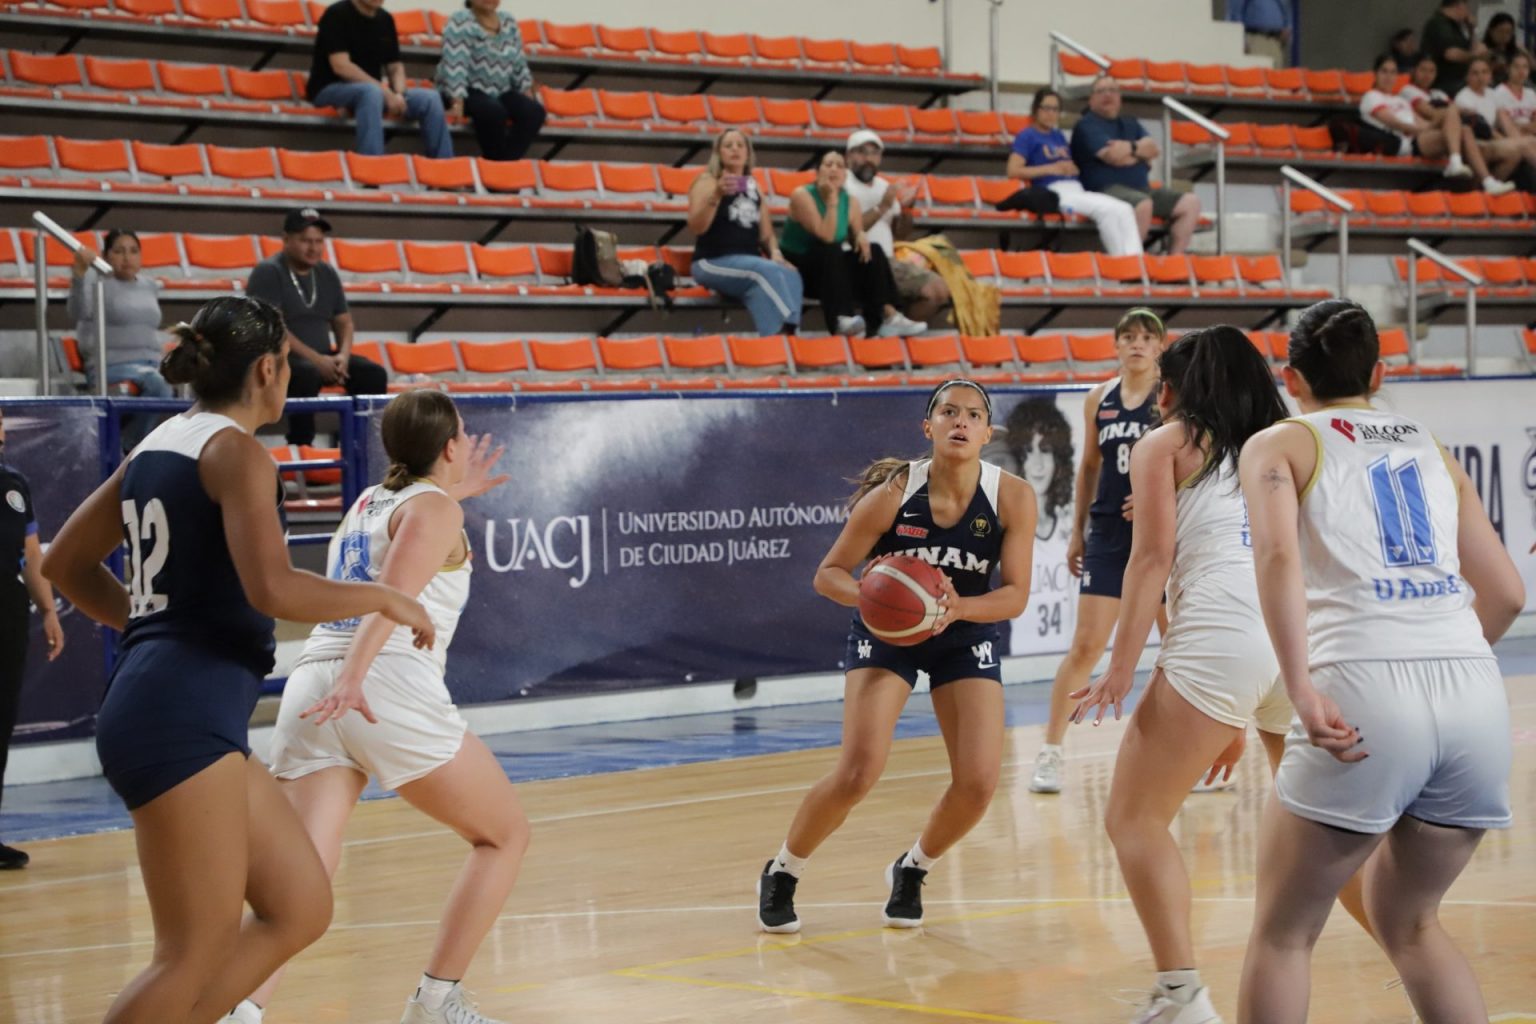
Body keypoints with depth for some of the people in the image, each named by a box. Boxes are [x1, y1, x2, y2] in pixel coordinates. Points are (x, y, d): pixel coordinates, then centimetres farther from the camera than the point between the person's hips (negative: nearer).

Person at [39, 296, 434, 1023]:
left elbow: (65, 564, 23)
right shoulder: (235, 452, -8)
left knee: (300, 909, 12)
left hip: (167, 710, 10)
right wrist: (384, 599, -7)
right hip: (184, 717, -10)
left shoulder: (159, 446, 16)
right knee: (194, 961, -7)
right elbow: (273, 589, -21)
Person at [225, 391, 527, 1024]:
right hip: (391, 689, -7)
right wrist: (354, 678, -27)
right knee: (505, 834, 14)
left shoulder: (368, 503, 25)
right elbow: (392, 592, -15)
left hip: (313, 688, 7)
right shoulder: (434, 508, 4)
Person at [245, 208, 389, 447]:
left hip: (322, 359, 7)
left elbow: (343, 321, 15)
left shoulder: (327, 274, 11)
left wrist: (343, 355, -7)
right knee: (307, 374, -38)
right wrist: (316, 359, -24)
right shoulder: (268, 273, -10)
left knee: (373, 374, -13)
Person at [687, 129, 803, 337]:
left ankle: (785, 333, -36)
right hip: (713, 262, -5)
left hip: (750, 264, 5)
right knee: (767, 272, -34)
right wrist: (716, 195, -26)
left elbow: (766, 234, 21)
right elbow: (696, 228, -13)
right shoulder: (707, 182, 1)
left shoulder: (754, 187, 17)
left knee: (790, 275, -28)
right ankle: (780, 331, -38)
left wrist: (775, 253, -1)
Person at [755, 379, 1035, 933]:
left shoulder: (1012, 498, -20)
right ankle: (781, 874, 6)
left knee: (978, 782, -11)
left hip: (966, 635, 2)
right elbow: (828, 574, -15)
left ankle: (912, 870, 19)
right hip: (886, 633, -2)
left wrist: (956, 608, -35)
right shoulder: (893, 493, -23)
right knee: (859, 769, -18)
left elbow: (1015, 594, -16)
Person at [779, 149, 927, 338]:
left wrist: (862, 235, -14)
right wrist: (831, 201, -26)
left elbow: (857, 237, 8)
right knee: (831, 251, -32)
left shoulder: (851, 202, 2)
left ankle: (887, 316, -25)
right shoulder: (802, 195, -17)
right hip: (795, 268, -6)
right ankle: (840, 319, -44)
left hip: (830, 267, 6)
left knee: (871, 253, -13)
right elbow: (826, 238, -25)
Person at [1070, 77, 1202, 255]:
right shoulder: (1087, 126, 0)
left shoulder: (1130, 124, 24)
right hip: (1107, 189, -8)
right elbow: (1113, 156, -13)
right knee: (1144, 204, -38)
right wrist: (1142, 151, 4)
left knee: (1190, 202, -7)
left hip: (1141, 188, 8)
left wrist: (1131, 148, -10)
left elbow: (1153, 149, 8)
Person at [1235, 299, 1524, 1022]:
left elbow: (1278, 555, -9)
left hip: (1367, 689, -5)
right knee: (1408, 921, 24)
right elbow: (1506, 592, 24)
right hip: (1476, 693, 5)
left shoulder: (1279, 444, 12)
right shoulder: (1431, 449, 25)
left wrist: (1302, 690, -17)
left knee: (1281, 933, 10)